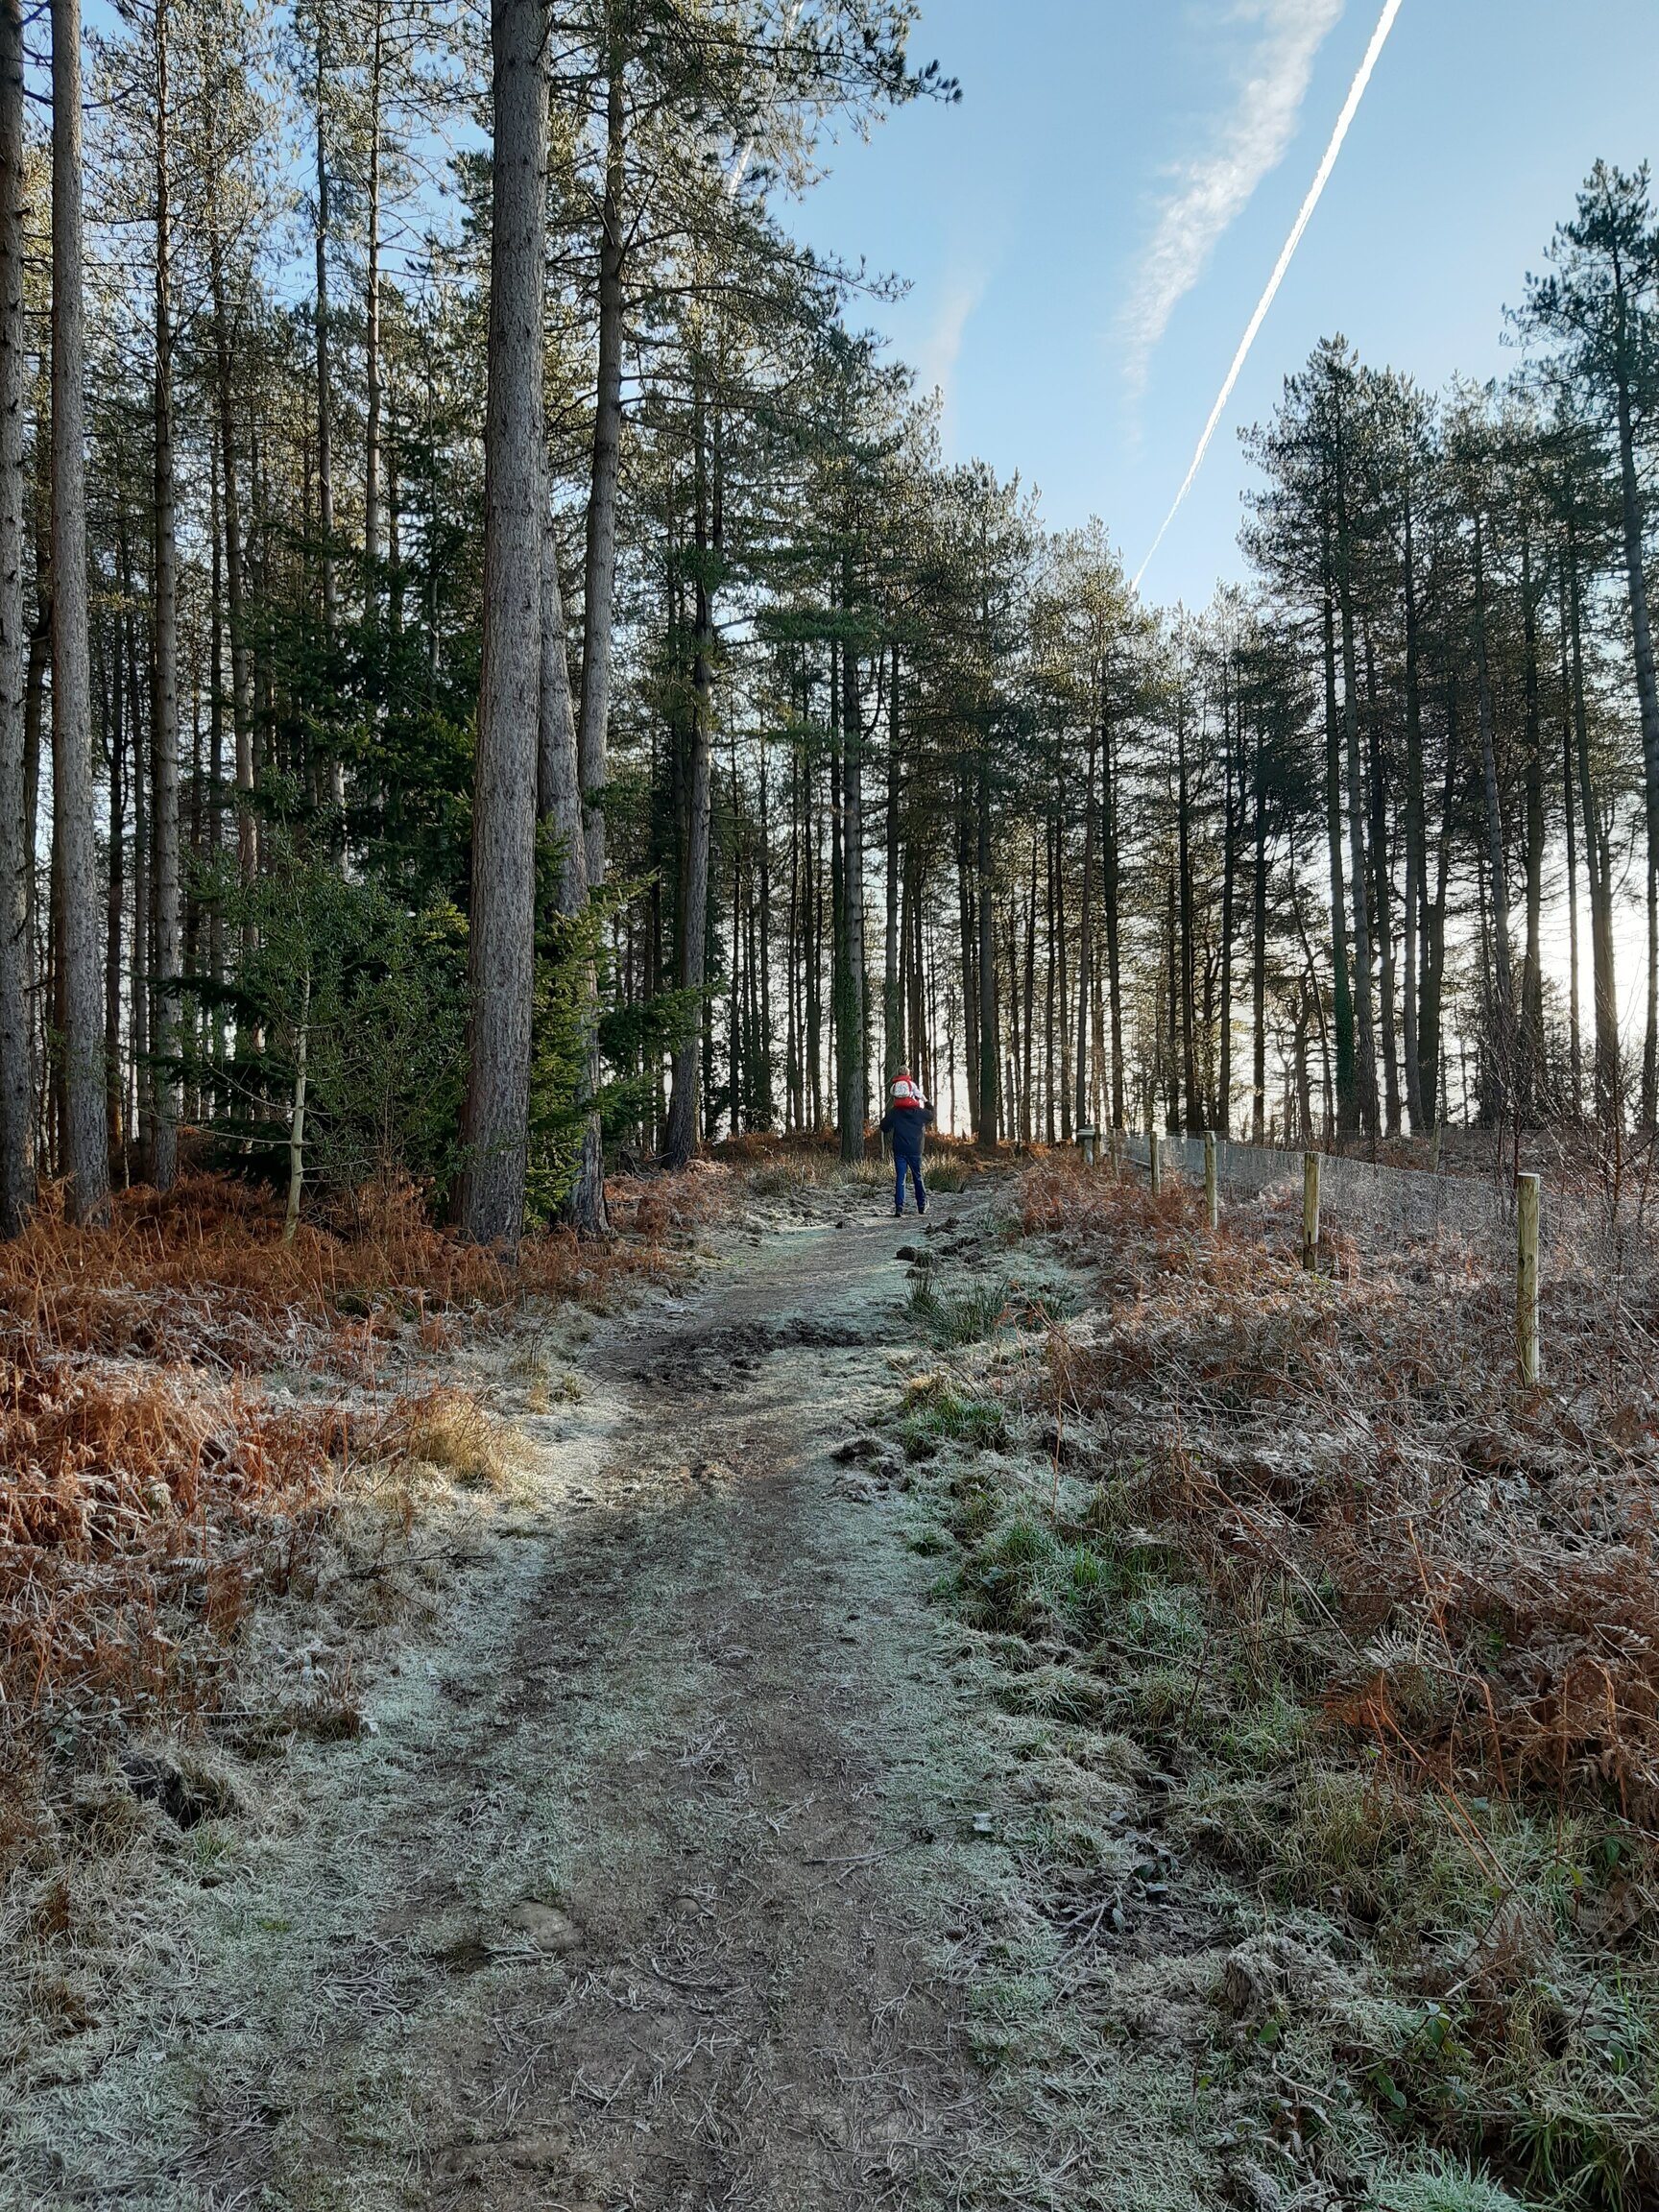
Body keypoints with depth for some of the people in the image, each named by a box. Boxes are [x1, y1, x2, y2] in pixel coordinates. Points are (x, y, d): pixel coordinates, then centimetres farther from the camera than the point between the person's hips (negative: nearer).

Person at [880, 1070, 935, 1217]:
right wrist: (926, 1102, 29)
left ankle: (899, 1209, -10)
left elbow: (884, 1127, 1)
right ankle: (922, 1206, 21)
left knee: (899, 1179, -1)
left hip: (899, 1150, -1)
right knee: (917, 1177, 14)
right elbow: (931, 1116, 16)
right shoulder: (919, 1112, -5)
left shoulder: (893, 1113, -7)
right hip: (915, 1150, 1)